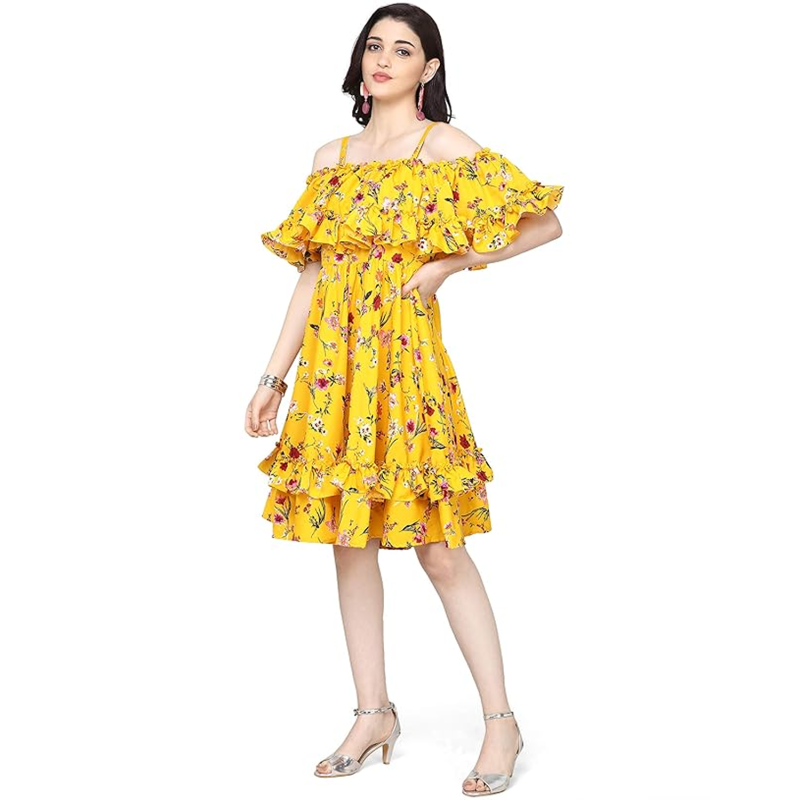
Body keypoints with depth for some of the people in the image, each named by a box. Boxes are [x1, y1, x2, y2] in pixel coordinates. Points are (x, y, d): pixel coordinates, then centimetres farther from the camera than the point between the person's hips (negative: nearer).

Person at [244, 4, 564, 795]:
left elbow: (545, 222, 0)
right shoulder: (330, 157, 14)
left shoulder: (446, 147, 0)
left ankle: (500, 722, 7)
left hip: (404, 350, -5)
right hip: (332, 358, 5)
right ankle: (372, 714, 20)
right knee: (348, 537, 8)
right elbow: (310, 275, 14)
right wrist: (272, 376, 10)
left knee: (437, 544, -5)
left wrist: (451, 262, -8)